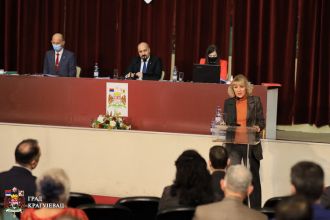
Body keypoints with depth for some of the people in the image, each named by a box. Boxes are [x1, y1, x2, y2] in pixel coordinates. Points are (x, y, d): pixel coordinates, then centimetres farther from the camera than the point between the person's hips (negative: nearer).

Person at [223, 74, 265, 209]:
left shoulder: (255, 101, 0)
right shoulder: (228, 103, 5)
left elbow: (262, 121, 2)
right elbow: (225, 123, 9)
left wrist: (258, 127, -19)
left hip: (251, 145, -1)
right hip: (233, 145, 1)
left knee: (253, 178, 6)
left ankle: (256, 209, 14)